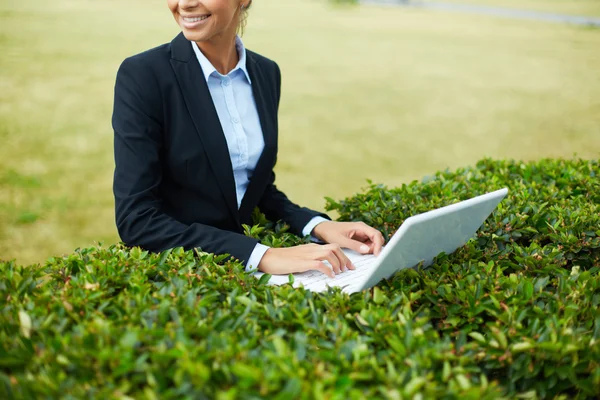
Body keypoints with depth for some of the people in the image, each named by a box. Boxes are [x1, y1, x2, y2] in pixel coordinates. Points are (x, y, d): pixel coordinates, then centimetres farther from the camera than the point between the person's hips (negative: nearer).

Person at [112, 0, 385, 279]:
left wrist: (318, 225, -7)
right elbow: (136, 219, -18)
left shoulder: (265, 72, 2)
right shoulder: (143, 75, -13)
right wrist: (260, 256, -26)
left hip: (243, 266, 4)